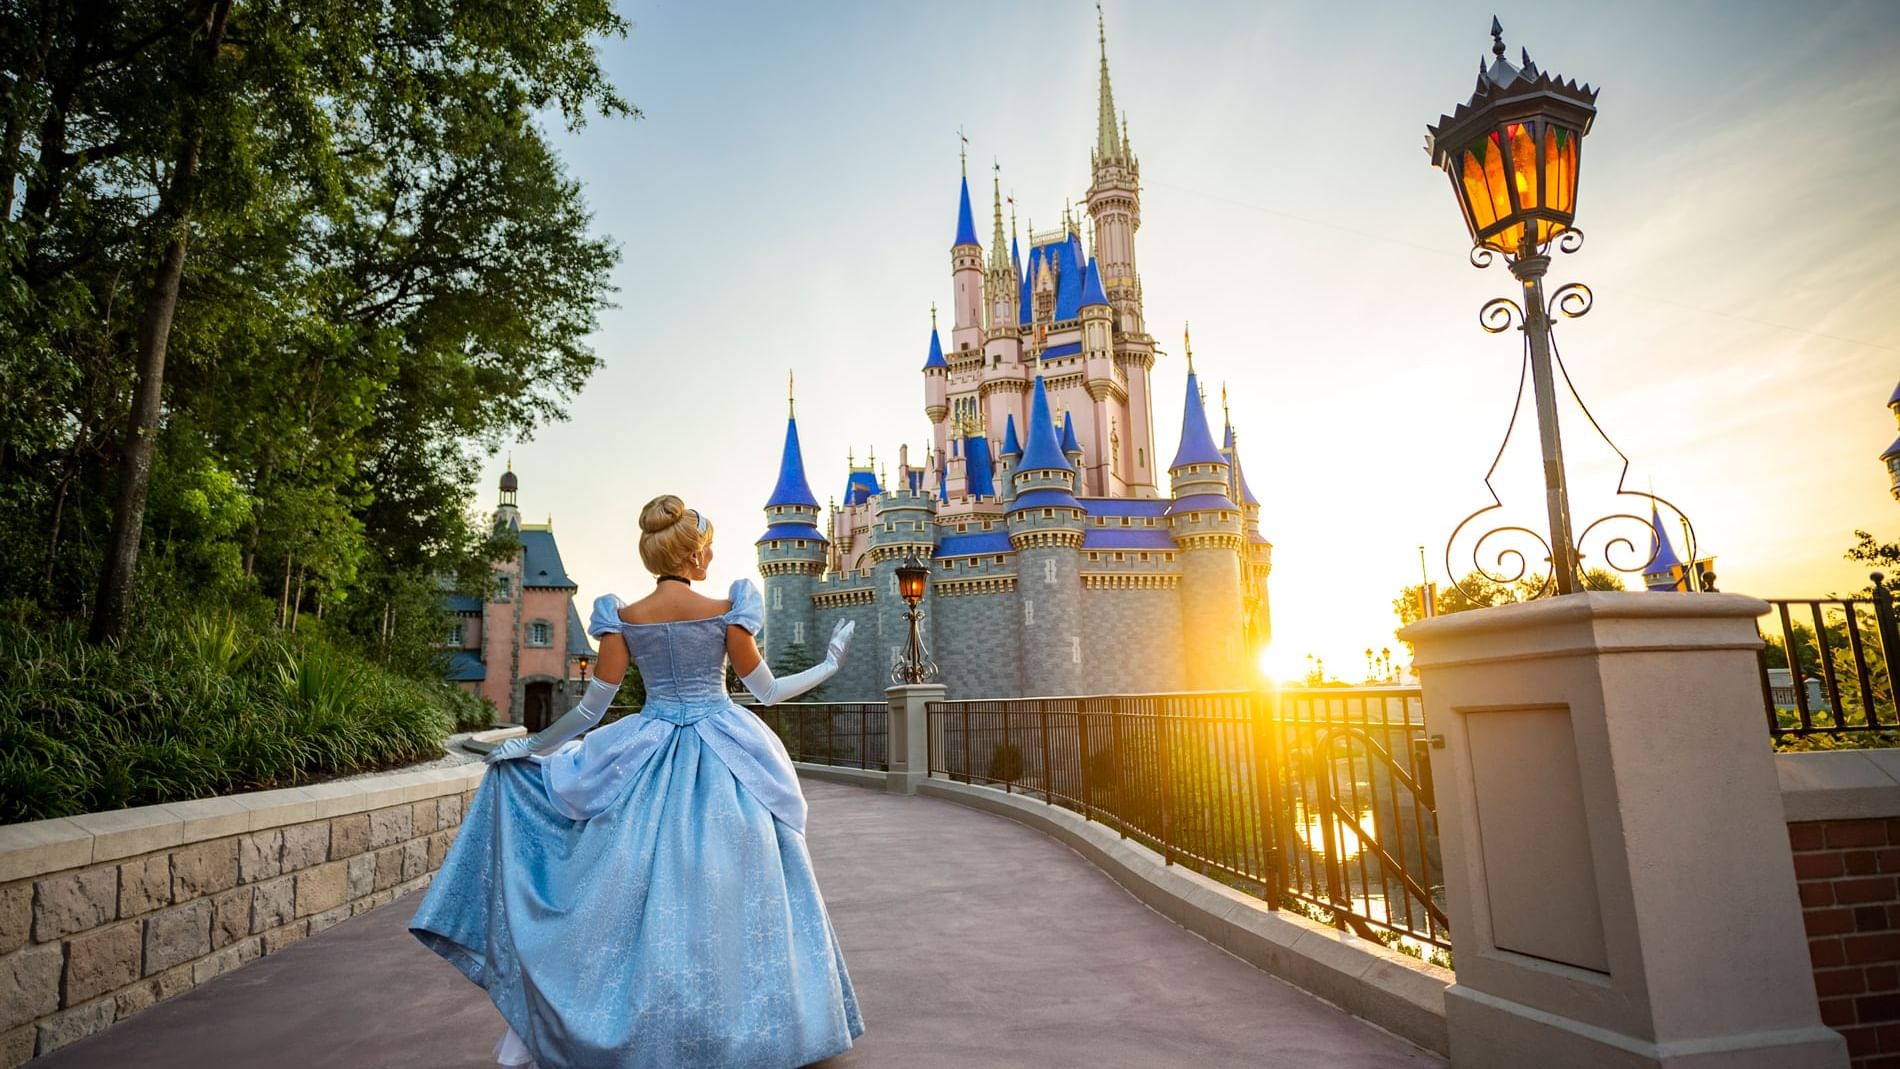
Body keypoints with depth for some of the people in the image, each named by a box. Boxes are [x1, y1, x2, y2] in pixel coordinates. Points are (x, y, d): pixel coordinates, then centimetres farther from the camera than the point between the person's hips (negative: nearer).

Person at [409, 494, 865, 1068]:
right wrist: (830, 664, 11)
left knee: (624, 892, 13)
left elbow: (590, 708, 0)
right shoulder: (726, 610, -8)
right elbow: (767, 691, -1)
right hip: (725, 762, -2)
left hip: (647, 763, 2)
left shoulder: (623, 618, -3)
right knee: (729, 893, 9)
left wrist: (528, 747, 15)